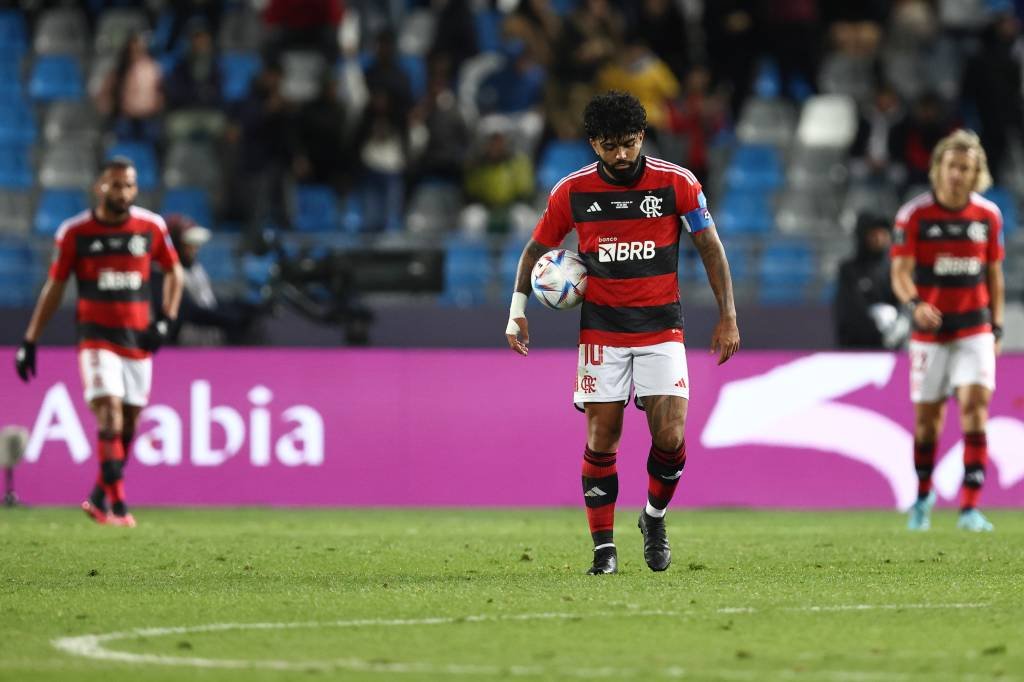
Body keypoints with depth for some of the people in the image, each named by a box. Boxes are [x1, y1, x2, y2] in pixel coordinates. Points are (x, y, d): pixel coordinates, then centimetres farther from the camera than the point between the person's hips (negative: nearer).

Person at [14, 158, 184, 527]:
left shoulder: (151, 227, 2)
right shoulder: (75, 232, -4)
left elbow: (174, 272, 16)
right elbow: (54, 287, 4)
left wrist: (164, 321, 3)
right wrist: (29, 342, 3)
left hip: (138, 340, 3)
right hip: (97, 339, -3)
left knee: (128, 424, 7)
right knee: (110, 415, -19)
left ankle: (100, 498, 23)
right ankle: (117, 504, -21)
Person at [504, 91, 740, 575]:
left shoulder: (677, 184, -6)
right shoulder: (572, 191, -3)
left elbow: (711, 248, 2)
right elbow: (536, 249, 10)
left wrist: (728, 317, -1)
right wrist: (517, 310, 0)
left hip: (661, 327, 0)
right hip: (601, 330, 1)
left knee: (670, 438, -11)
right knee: (601, 440, -4)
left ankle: (655, 517, 17)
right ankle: (603, 548, 7)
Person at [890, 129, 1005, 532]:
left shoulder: (989, 215, 2)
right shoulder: (914, 215, -6)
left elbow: (994, 273, 12)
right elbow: (900, 271, -10)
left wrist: (996, 327, 8)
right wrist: (914, 303, -30)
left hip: (974, 328, 1)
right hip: (930, 329, -1)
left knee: (975, 405, -15)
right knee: (927, 416, 5)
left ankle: (970, 508, -15)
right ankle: (923, 496, 31)